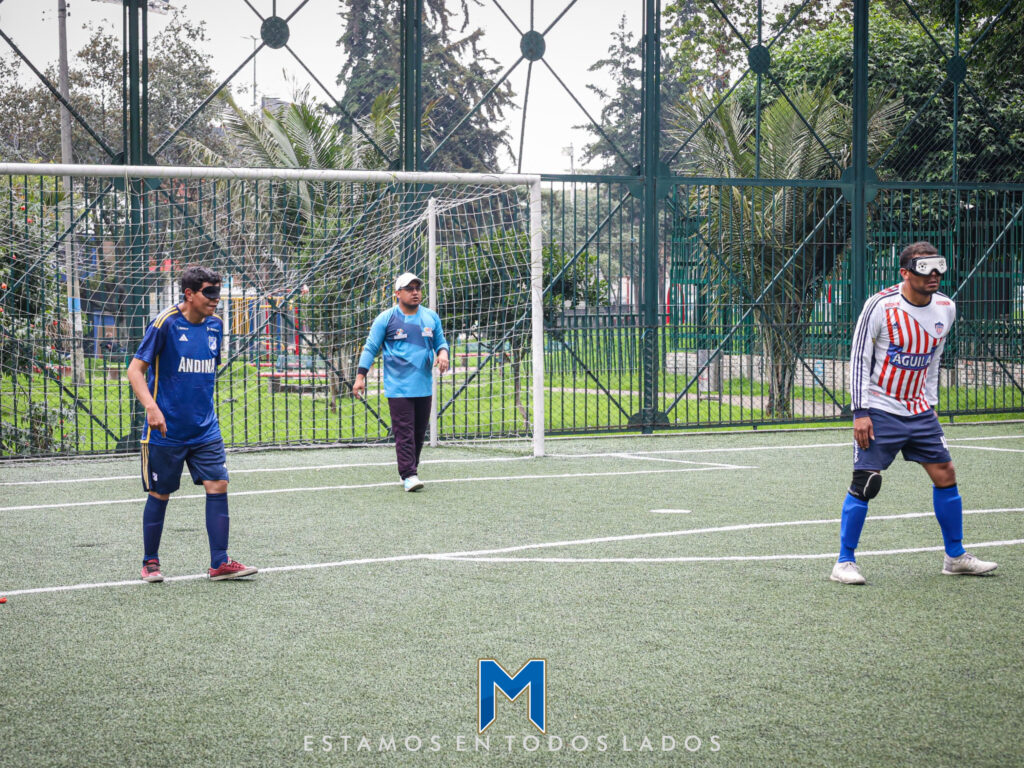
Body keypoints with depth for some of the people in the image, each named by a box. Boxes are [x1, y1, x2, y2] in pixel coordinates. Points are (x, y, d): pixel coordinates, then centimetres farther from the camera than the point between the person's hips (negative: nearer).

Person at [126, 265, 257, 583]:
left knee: (218, 486, -5)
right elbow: (135, 369, -12)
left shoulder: (215, 325, 6)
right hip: (166, 430, -5)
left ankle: (220, 563, 1)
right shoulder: (165, 323, -12)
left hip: (205, 429, 5)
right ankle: (150, 563, 20)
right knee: (160, 495, 5)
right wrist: (151, 407, -25)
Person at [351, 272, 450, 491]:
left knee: (419, 432, 9)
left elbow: (440, 341, 21)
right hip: (398, 388, -5)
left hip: (424, 387, 5)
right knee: (404, 432, -11)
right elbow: (370, 348, 2)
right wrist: (360, 376, -4)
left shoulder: (431, 317, 10)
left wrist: (443, 352, -3)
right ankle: (409, 475, -12)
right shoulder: (386, 318, -1)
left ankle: (411, 469, 21)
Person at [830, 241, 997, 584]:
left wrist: (930, 403, 16)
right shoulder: (880, 306, -14)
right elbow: (858, 360, -10)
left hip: (919, 411, 6)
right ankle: (844, 562, 2)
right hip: (879, 412, -6)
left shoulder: (945, 308, 3)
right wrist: (860, 412, -15)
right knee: (864, 483, -9)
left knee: (945, 475, 5)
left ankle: (955, 557, 19)